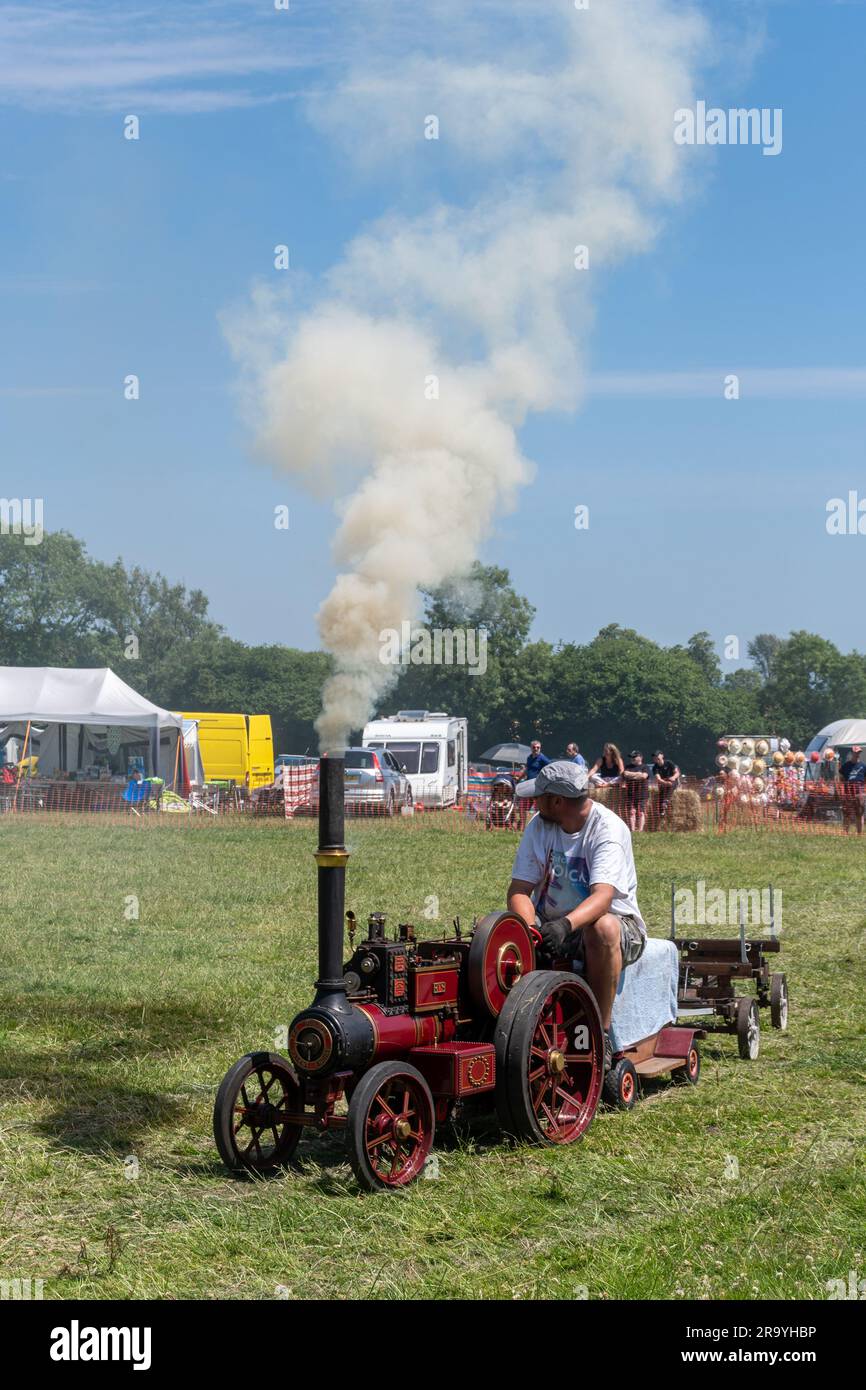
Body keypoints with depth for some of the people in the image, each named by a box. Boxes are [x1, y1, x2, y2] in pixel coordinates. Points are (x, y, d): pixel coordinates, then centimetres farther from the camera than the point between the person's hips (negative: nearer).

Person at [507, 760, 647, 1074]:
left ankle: (600, 1031, -28)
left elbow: (602, 897, -32)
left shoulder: (608, 830, -17)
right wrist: (530, 928, -27)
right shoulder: (539, 825, 0)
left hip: (617, 922, -5)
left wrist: (566, 924, -52)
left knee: (602, 928, -40)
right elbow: (519, 890, -5)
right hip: (552, 924, 5)